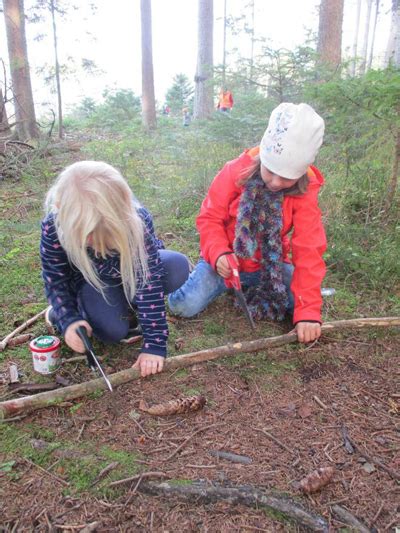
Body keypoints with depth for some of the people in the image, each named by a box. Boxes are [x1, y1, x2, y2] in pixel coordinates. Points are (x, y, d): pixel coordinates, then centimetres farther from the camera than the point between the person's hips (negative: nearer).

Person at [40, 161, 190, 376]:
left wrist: (154, 343, -34)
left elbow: (150, 279, -33)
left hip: (132, 270, 1)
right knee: (112, 331, -28)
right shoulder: (54, 226, -31)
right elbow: (55, 279, -15)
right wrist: (68, 320, -29)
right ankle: (75, 308, 7)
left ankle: (130, 301, 1)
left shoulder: (137, 219, -35)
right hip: (90, 281, -1)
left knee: (178, 266, -28)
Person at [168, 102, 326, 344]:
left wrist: (308, 310, -28)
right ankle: (228, 283, 14)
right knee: (183, 306, -18)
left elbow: (308, 252, -21)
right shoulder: (236, 172, -17)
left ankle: (252, 287, 10)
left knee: (310, 302, -16)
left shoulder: (306, 192, -16)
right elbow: (210, 218, -9)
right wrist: (218, 253, -29)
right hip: (228, 261, -1)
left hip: (272, 267, 2)